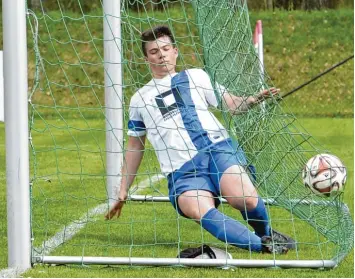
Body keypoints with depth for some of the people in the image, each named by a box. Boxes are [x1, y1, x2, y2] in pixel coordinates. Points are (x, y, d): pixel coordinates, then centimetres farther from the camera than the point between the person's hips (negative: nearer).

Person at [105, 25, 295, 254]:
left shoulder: (195, 77, 19)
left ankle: (266, 234, 2)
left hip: (217, 149, 0)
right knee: (200, 211, -34)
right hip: (182, 172, 0)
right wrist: (123, 191, 27)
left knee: (245, 198, -29)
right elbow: (135, 147, 29)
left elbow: (232, 105, 11)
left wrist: (254, 99, -10)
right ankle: (262, 246, -36)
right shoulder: (140, 99, 23)